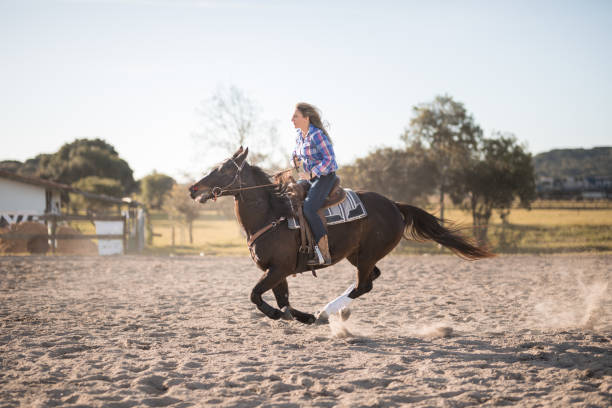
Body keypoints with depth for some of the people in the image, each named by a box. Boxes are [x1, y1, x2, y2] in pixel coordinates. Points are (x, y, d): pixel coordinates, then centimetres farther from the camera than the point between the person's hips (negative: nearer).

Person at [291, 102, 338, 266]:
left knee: (308, 209, -26)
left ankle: (324, 254, -24)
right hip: (309, 177, 9)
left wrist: (311, 174, -24)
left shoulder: (317, 135, -18)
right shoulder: (299, 134, 9)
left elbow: (329, 159, -21)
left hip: (324, 177, -9)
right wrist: (296, 159, 4)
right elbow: (297, 152, 28)